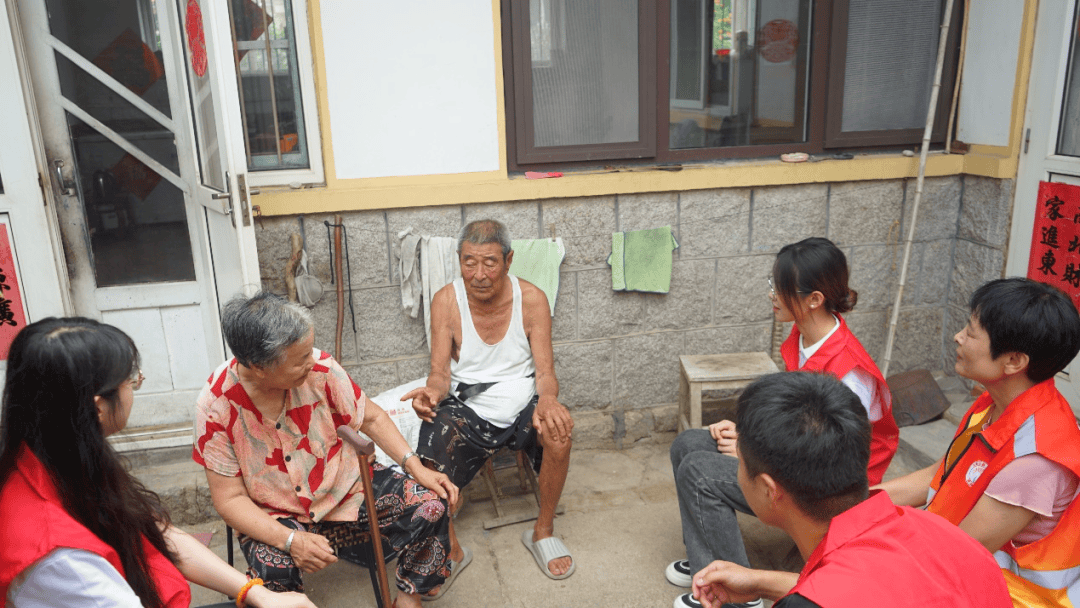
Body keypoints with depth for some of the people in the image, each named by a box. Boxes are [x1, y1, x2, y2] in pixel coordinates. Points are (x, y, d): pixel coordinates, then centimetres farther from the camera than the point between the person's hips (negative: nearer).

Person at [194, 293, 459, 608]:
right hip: (275, 519, -2)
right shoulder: (216, 407, -21)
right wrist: (290, 540, -30)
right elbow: (230, 499, -15)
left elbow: (371, 419, -3)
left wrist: (415, 467, -16)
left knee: (430, 505, -15)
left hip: (346, 487, 3)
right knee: (273, 569, -34)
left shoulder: (320, 367, -18)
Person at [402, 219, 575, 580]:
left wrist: (547, 401, -31)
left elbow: (545, 371, -6)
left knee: (558, 431, -31)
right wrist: (433, 392, -30)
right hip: (467, 407, 0)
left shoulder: (531, 299, -5)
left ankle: (543, 532, -4)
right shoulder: (446, 302, -6)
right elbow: (440, 373, -4)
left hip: (523, 401, 1)